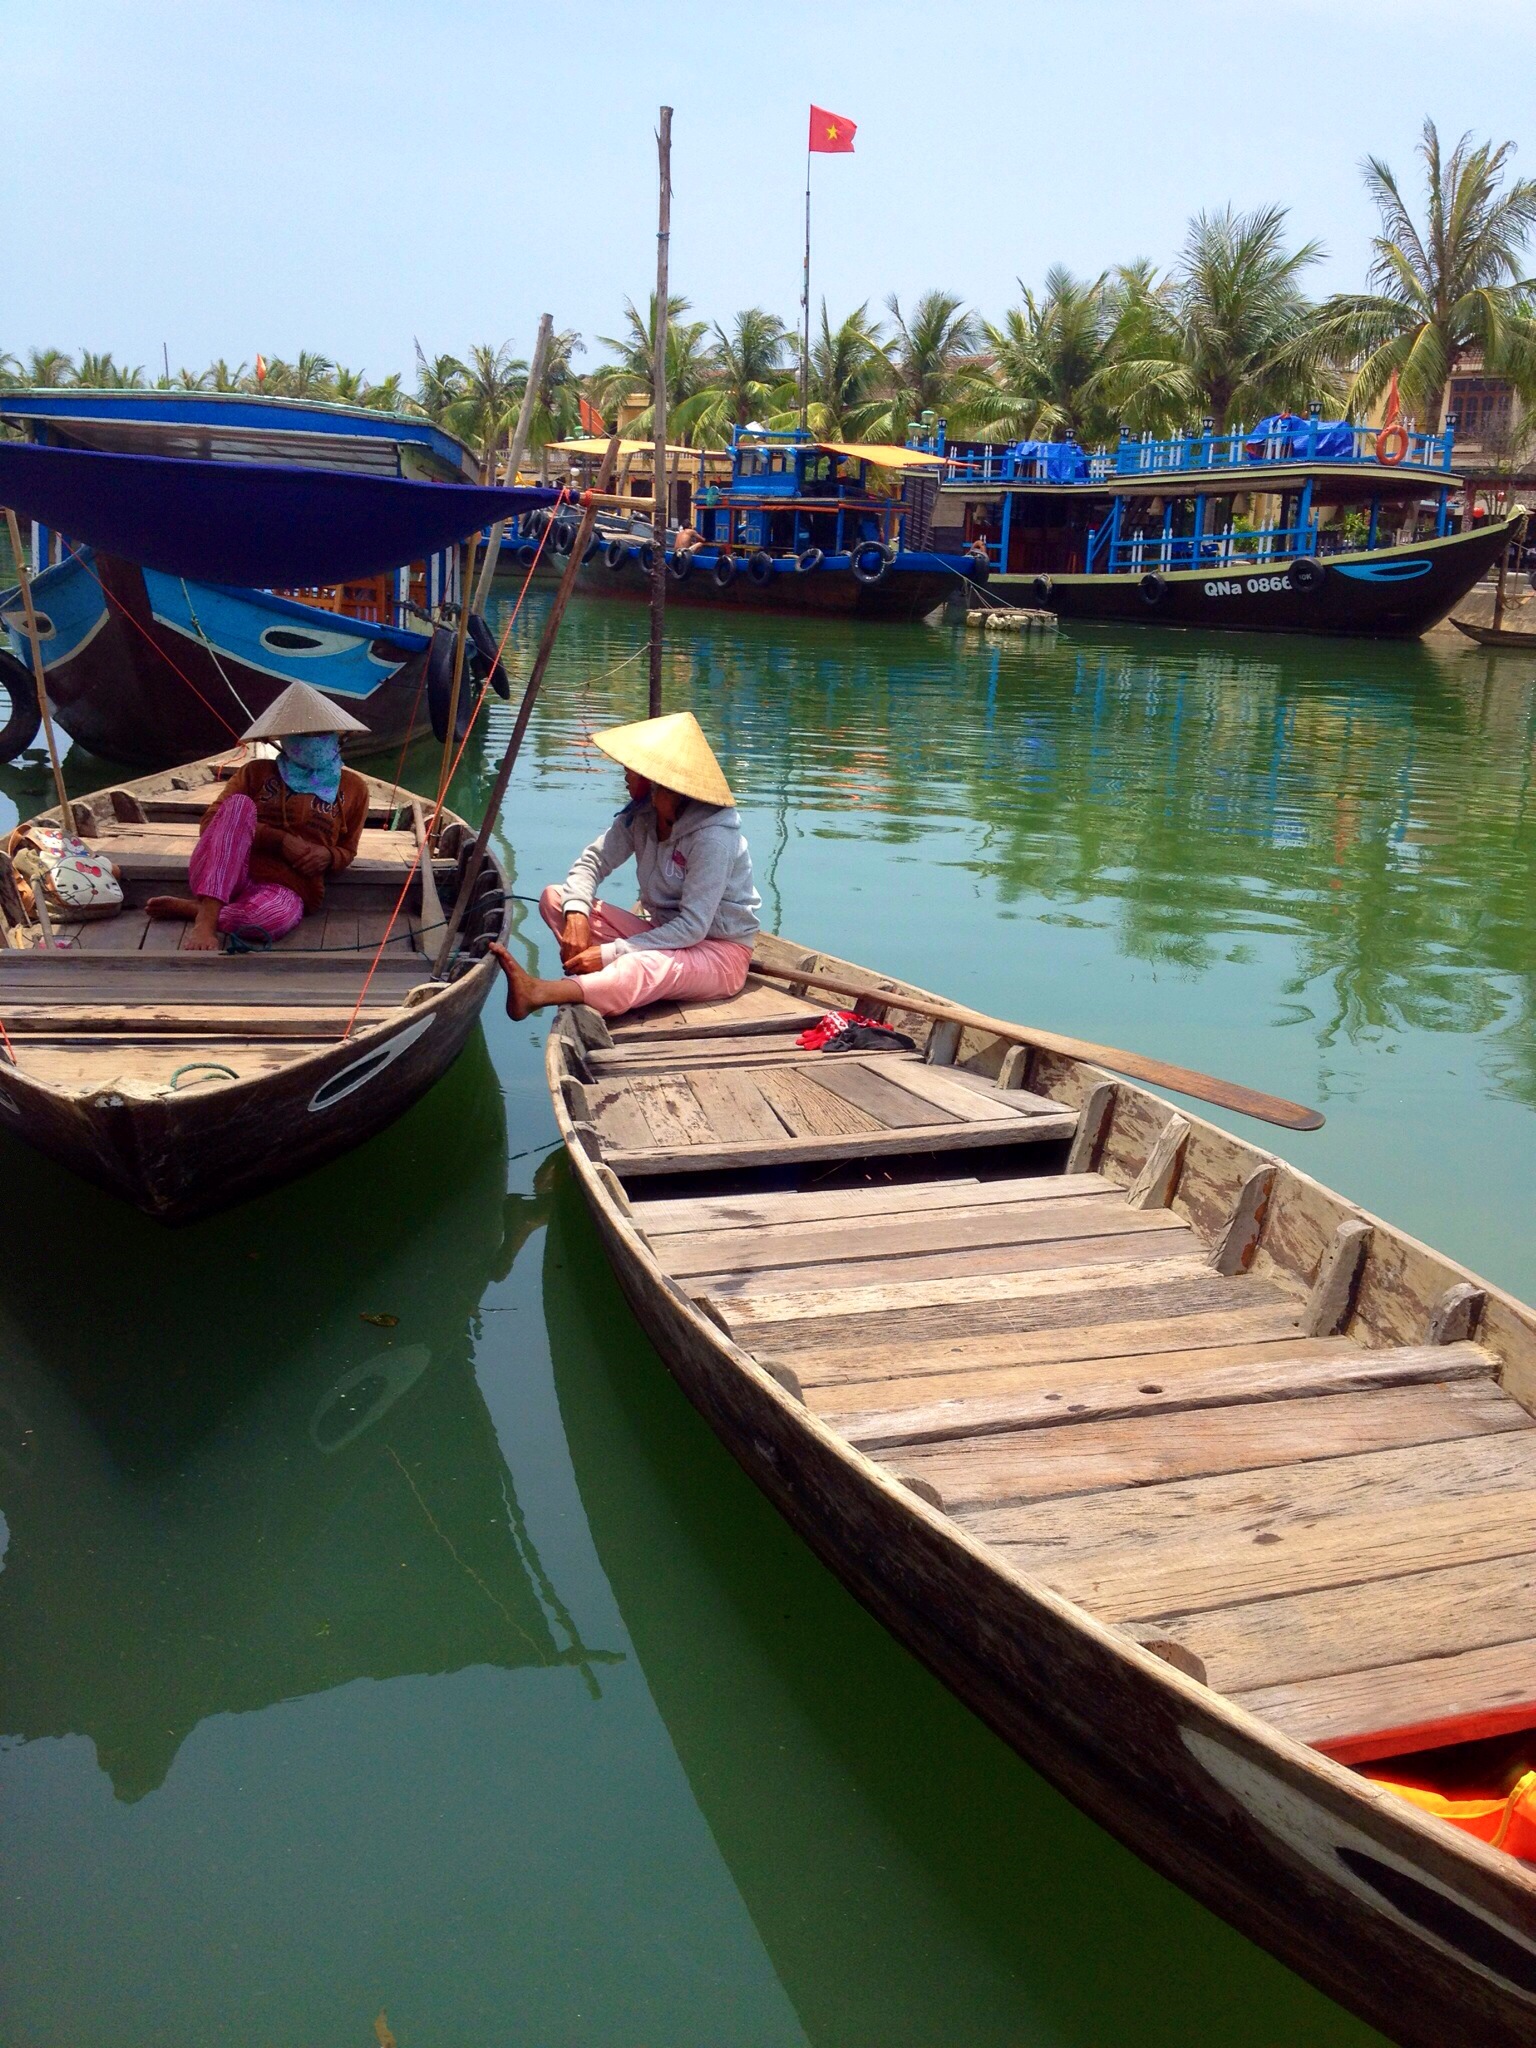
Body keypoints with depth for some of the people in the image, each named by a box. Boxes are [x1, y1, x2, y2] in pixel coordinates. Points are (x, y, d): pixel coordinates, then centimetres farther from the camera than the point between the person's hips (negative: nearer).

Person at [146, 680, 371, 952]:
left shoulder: (353, 788, 14)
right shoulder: (257, 772, 11)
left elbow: (347, 851, 22)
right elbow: (209, 822, 0)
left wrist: (327, 856, -4)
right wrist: (279, 839, -12)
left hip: (284, 888, -1)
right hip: (224, 878, 1)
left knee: (275, 915, -42)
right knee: (240, 803, -32)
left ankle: (188, 908, -16)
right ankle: (206, 920, -39)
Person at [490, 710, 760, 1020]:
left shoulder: (712, 837, -24)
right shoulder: (640, 815, -2)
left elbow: (693, 927, -27)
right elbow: (592, 861, -2)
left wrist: (611, 953, -31)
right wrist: (576, 914, -25)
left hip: (719, 954, -8)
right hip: (664, 935, 8)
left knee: (647, 966, -43)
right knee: (554, 898, -6)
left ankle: (536, 994, -64)